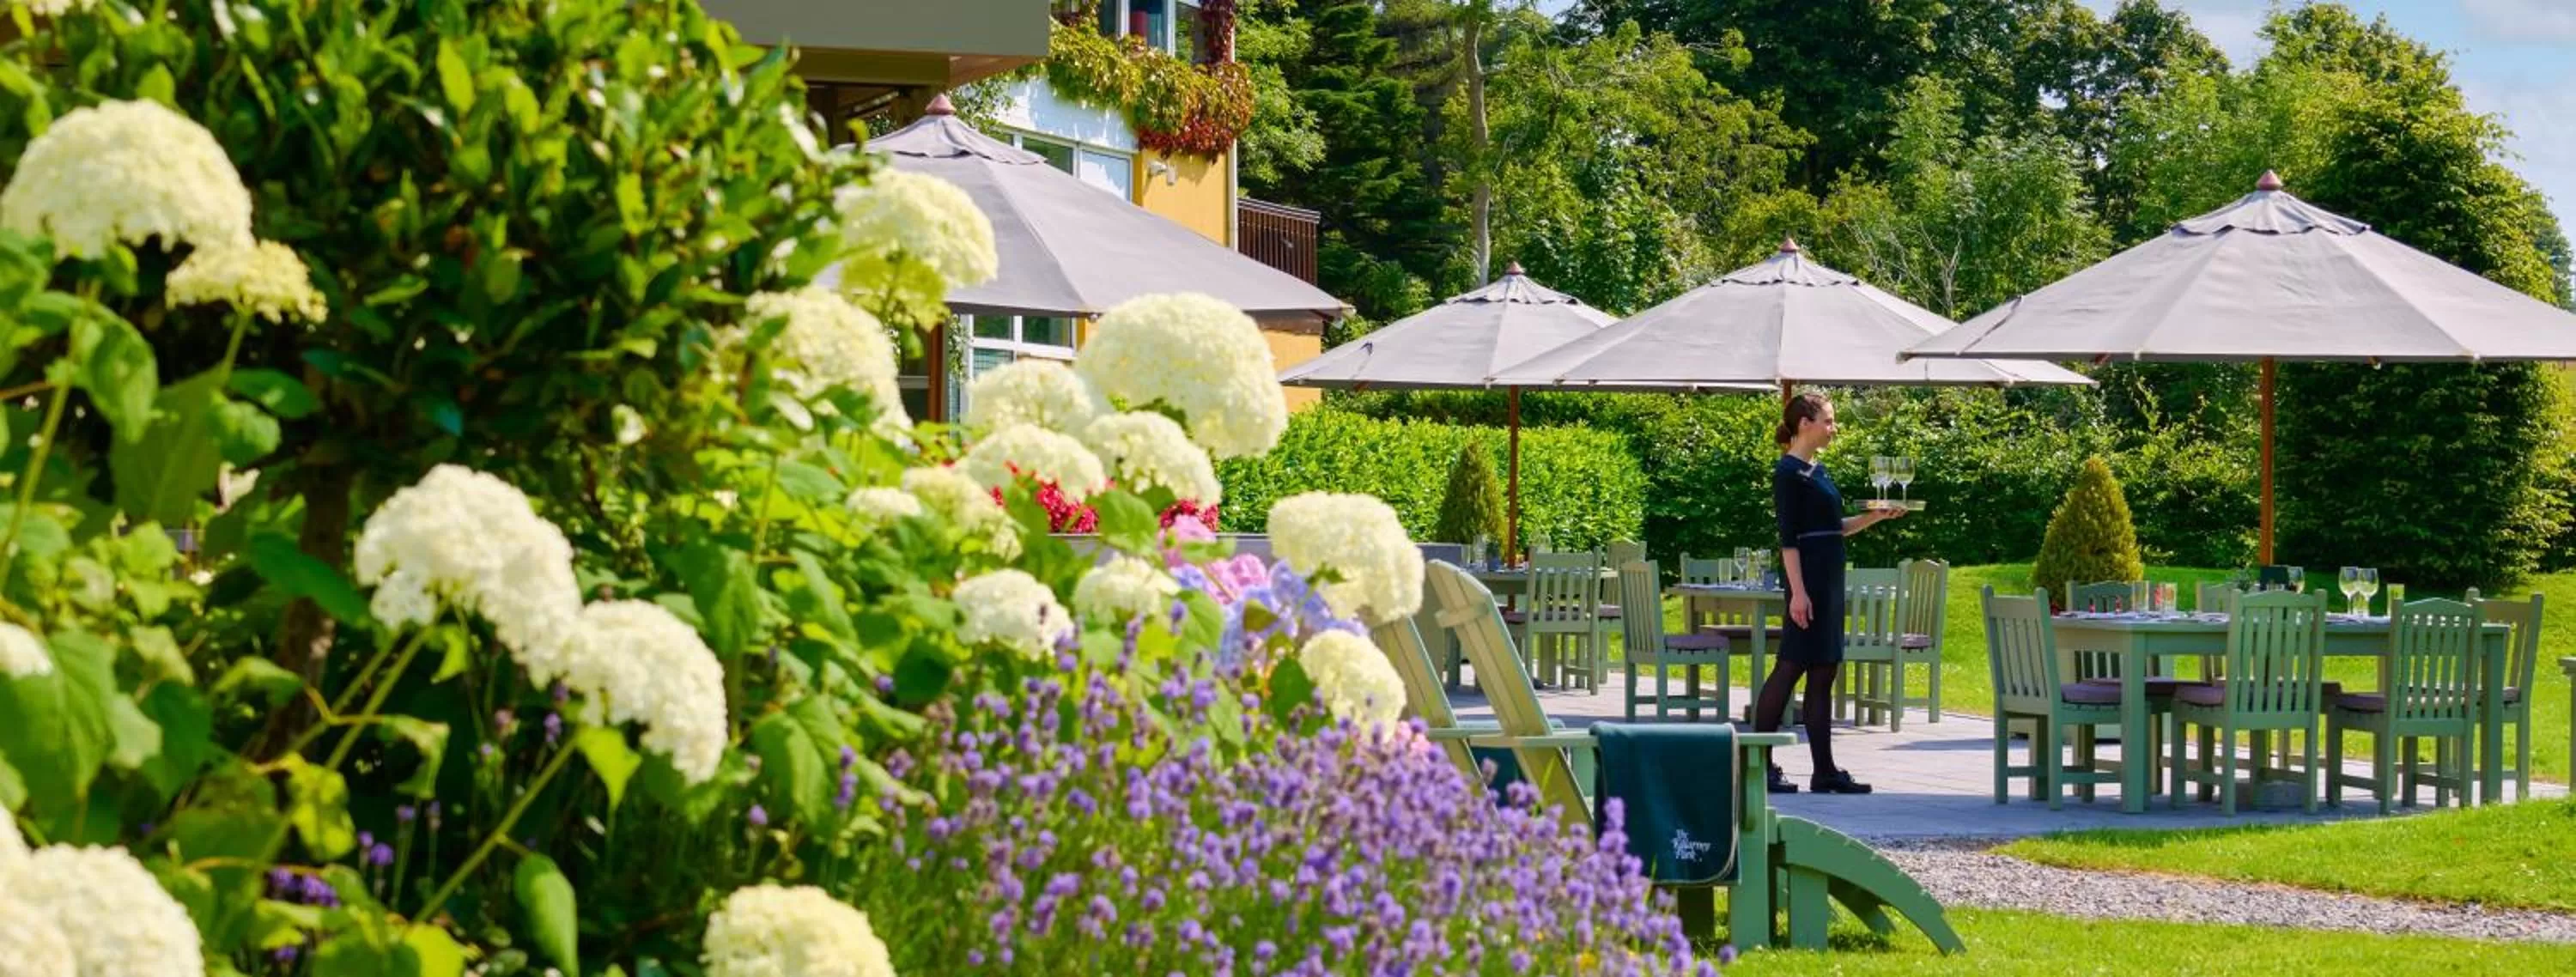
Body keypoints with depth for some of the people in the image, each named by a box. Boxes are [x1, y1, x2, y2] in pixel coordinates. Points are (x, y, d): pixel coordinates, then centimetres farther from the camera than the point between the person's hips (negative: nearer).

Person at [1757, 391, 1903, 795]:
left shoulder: (1817, 471, 16)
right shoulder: (1789, 472, -10)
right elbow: (1788, 537, -15)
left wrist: (1876, 517, 12)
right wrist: (1798, 591, -21)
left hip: (1829, 576, 9)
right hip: (1808, 576, -9)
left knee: (1824, 671, 8)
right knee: (1791, 666, -7)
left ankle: (1825, 772, 9)